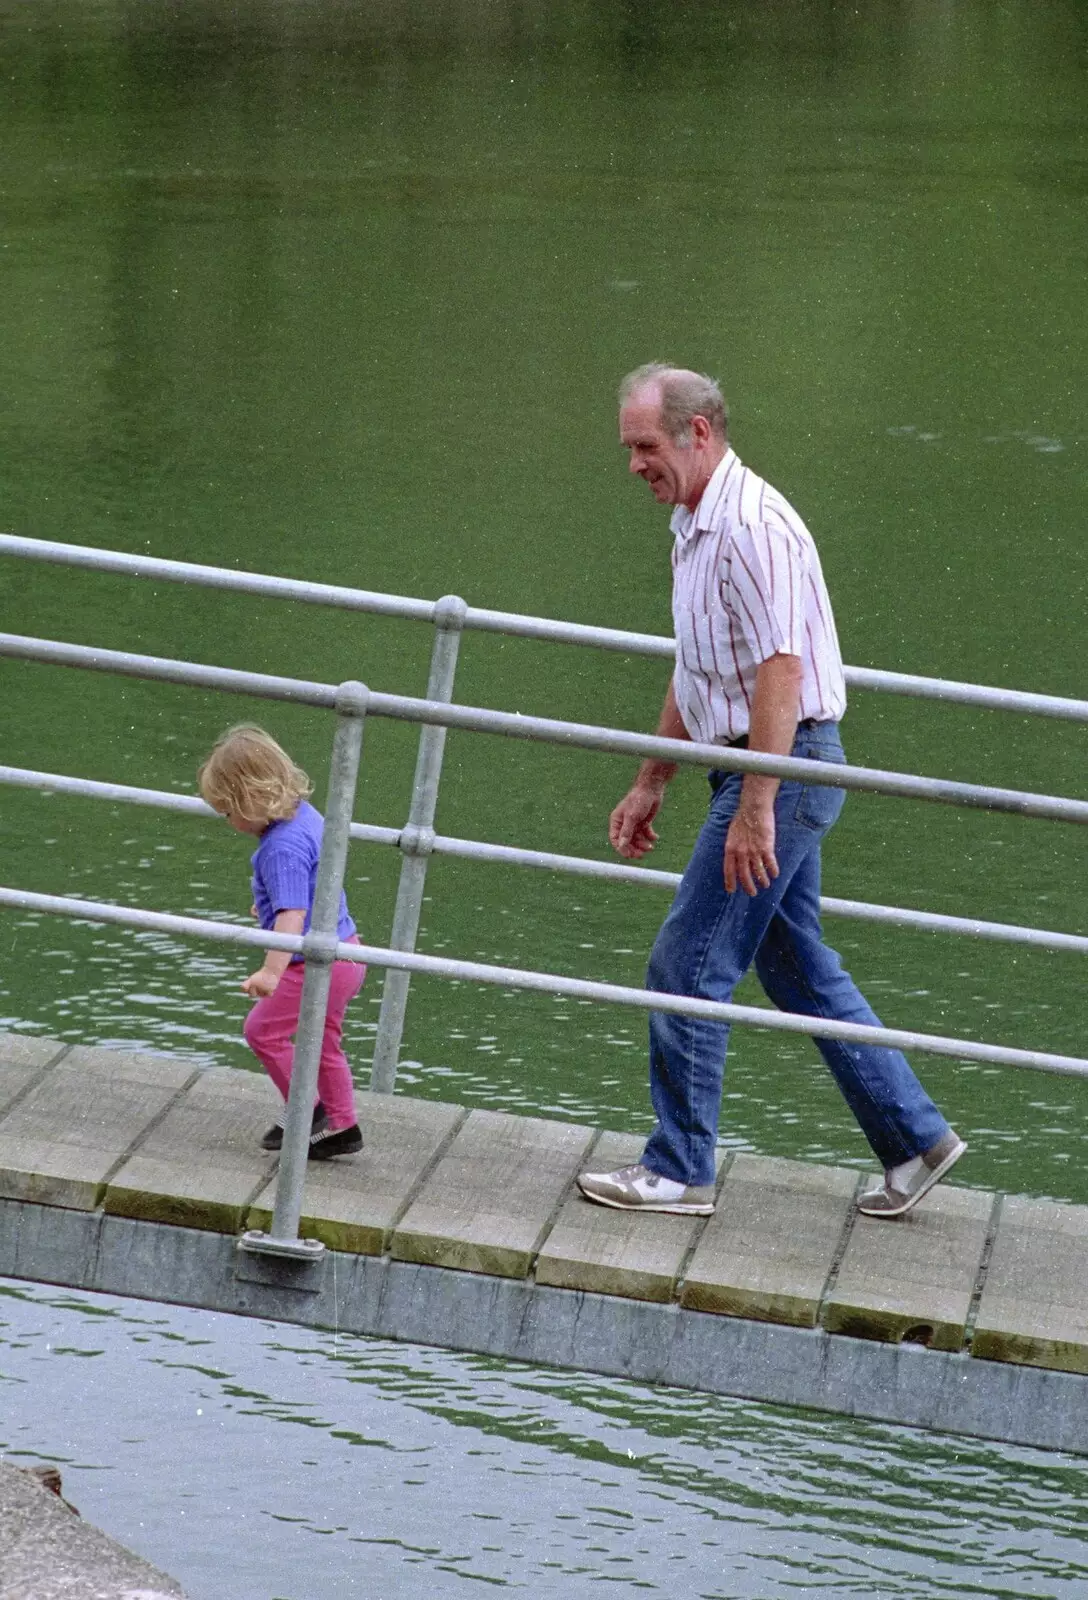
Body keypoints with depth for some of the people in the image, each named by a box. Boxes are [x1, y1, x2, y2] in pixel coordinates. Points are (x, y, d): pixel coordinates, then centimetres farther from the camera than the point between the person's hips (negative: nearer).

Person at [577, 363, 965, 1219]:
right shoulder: (698, 527, 14)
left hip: (784, 767, -10)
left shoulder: (752, 526, -19)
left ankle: (680, 1170, 3)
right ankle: (915, 1138, 21)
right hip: (762, 769, 10)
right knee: (799, 966, 15)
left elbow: (779, 673, -24)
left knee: (687, 965, -6)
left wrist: (754, 811, -26)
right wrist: (650, 784, 26)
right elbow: (696, 675, 24)